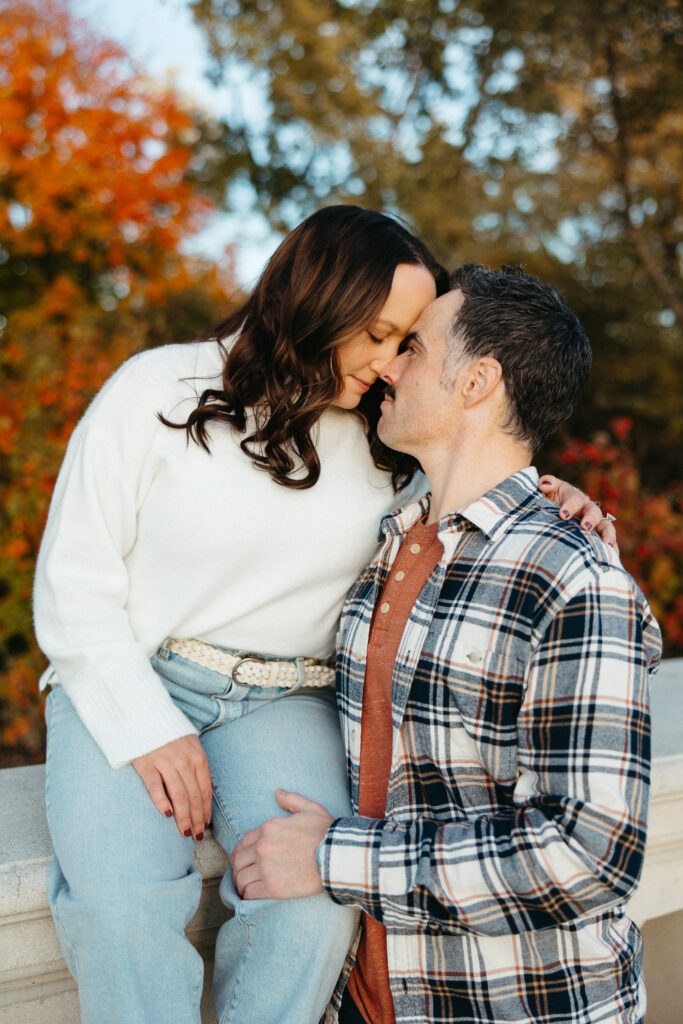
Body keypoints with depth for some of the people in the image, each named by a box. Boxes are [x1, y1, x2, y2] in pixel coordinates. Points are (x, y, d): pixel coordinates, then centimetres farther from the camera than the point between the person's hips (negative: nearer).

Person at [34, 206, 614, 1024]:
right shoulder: (158, 391, -4)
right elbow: (75, 580, -3)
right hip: (125, 685, -2)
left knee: (316, 900, -26)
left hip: (282, 705, 2)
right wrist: (145, 728, -14)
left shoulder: (388, 442, 5)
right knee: (120, 902, -29)